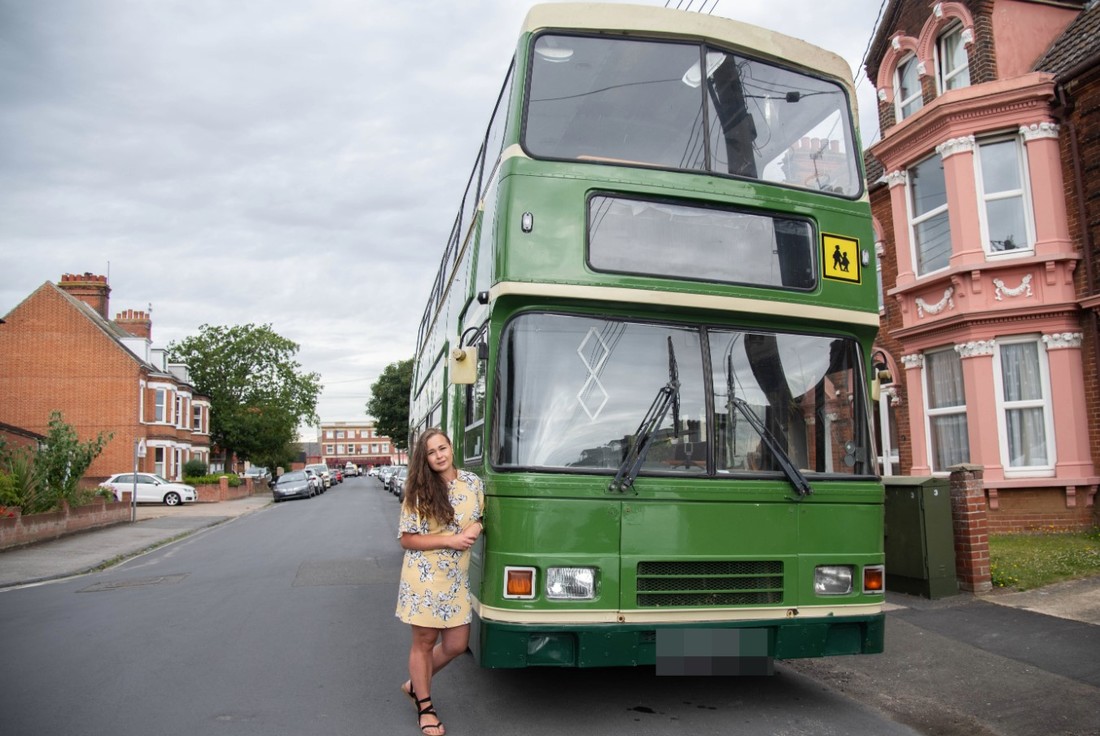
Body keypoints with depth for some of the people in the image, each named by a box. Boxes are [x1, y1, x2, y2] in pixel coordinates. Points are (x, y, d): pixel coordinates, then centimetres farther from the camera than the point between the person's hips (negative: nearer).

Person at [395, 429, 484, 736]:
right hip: (424, 577, -4)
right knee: (425, 642, 9)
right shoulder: (419, 492, -10)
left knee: (456, 644, 10)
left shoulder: (473, 482, 0)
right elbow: (406, 539, -9)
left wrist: (475, 528, -10)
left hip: (457, 577, 4)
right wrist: (450, 540, -18)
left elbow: (480, 519, 15)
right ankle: (425, 707, 27)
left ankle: (415, 683, 36)